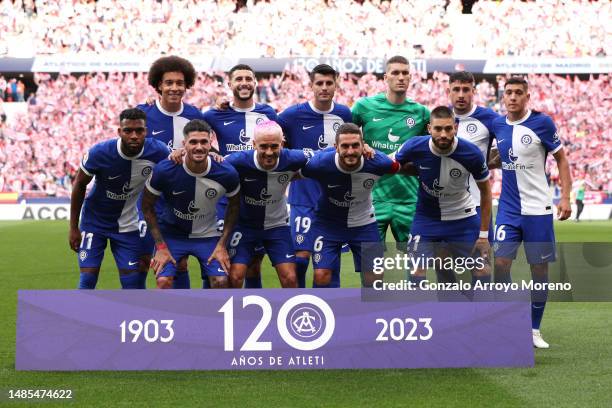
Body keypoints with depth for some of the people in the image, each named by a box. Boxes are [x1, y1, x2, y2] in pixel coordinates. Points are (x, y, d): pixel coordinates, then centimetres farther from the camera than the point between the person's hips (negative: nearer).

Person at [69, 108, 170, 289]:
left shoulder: (157, 152, -21)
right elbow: (79, 185, -8)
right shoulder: (100, 152, -24)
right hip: (94, 221, -1)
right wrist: (73, 228, -4)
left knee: (134, 284, -1)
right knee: (87, 280, -7)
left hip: (128, 225, 1)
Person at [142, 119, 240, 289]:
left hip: (208, 235, 1)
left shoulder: (227, 174, -20)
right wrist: (160, 246, -11)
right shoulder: (164, 171, -24)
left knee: (221, 282, -13)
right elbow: (147, 206, -8)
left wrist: (222, 244, -5)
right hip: (171, 234, -1)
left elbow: (234, 206, 1)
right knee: (164, 281, -18)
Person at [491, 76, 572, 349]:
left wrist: (565, 197, -9)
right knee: (500, 263, -8)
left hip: (538, 209, -3)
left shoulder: (541, 123, -9)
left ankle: (535, 330, 16)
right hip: (508, 209, 3)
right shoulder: (497, 125, 2)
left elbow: (561, 159, -2)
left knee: (540, 269, 3)